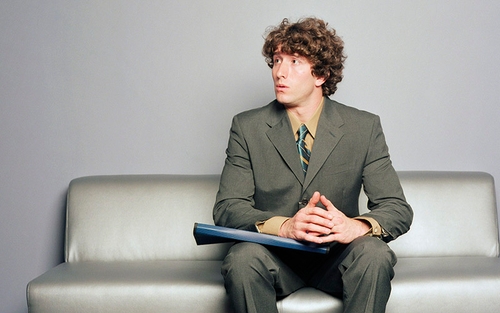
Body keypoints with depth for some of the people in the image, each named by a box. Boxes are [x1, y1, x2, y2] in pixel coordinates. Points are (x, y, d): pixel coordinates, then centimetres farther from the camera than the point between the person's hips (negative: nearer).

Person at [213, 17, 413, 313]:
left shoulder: (364, 128, -2)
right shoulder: (247, 127, -1)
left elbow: (399, 209, -4)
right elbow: (227, 207, -7)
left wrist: (356, 226, -29)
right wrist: (285, 226, -28)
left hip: (335, 256, 1)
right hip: (274, 255, 0)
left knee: (375, 254, -31)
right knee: (243, 258, -32)